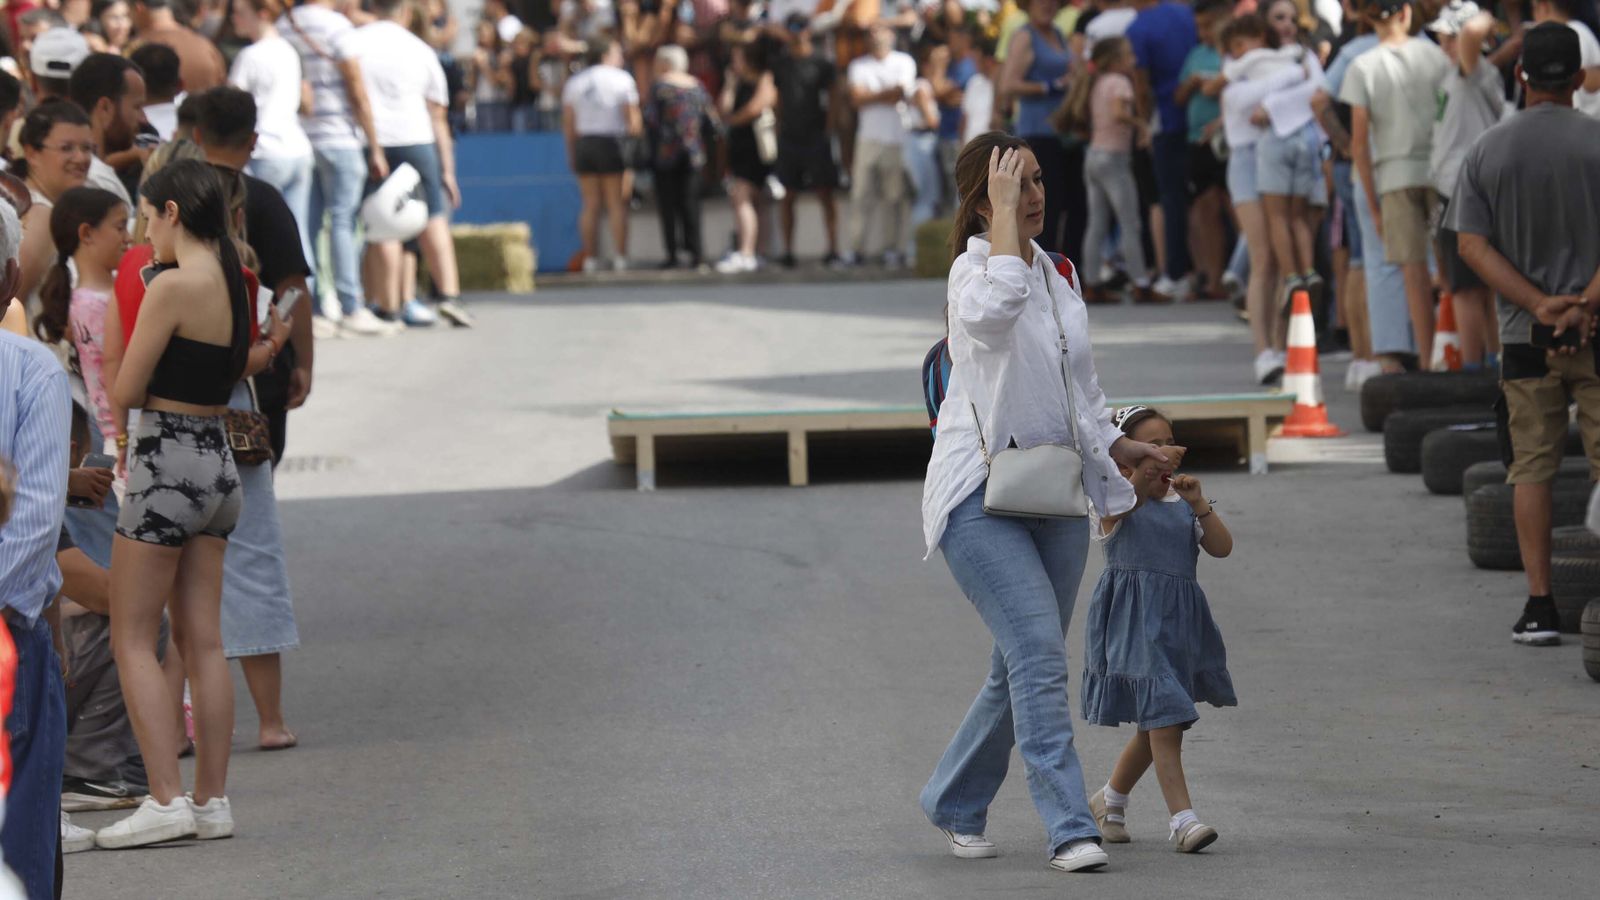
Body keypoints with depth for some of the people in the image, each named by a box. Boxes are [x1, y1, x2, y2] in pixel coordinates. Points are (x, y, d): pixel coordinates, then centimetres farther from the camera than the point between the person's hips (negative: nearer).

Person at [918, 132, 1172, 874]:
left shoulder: (1056, 274, 13)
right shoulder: (972, 269, -12)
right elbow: (996, 304, -39)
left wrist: (1116, 447, 17)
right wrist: (1004, 212, -29)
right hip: (982, 498, -8)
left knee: (1024, 667, 11)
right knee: (1038, 653, -17)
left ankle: (953, 804, 27)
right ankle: (1069, 827, -18)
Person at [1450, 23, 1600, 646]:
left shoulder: (1488, 151, 3)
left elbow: (1473, 244, -3)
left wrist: (1540, 305, -9)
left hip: (1526, 336, 2)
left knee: (1532, 469, 6)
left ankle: (1539, 605, 2)